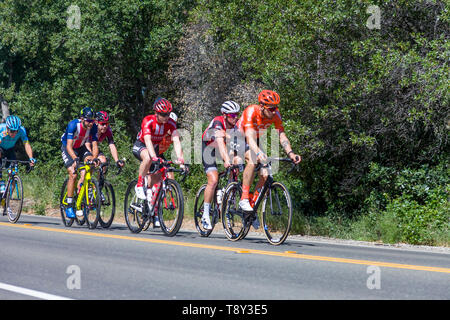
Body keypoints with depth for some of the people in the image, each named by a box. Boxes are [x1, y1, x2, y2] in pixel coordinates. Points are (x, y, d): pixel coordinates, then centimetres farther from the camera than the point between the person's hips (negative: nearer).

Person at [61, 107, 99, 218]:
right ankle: (69, 207, -12)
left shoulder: (93, 128, -19)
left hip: (81, 148, 4)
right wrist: (75, 158, -53)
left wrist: (94, 158, -40)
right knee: (73, 175, -19)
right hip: (67, 149, -4)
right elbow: (69, 146, -37)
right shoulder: (73, 125, -32)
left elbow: (95, 146, -20)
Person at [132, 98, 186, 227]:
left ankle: (153, 211, -1)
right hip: (140, 146, -4)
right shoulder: (148, 121, -30)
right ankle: (139, 185, -21)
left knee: (157, 178, -7)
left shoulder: (171, 123, -18)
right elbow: (148, 140, -42)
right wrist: (155, 158, -56)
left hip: (155, 148, 4)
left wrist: (180, 159, -42)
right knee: (148, 158, -40)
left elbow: (176, 141, -27)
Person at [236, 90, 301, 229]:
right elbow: (250, 137, -47)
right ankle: (244, 199, -29)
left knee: (265, 175, -13)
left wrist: (290, 153, -40)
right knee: (252, 160, -36)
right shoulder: (251, 112, -35)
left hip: (256, 143, 5)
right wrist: (258, 152, -65)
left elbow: (282, 135, -23)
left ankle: (252, 207, 5)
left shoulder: (275, 114, -20)